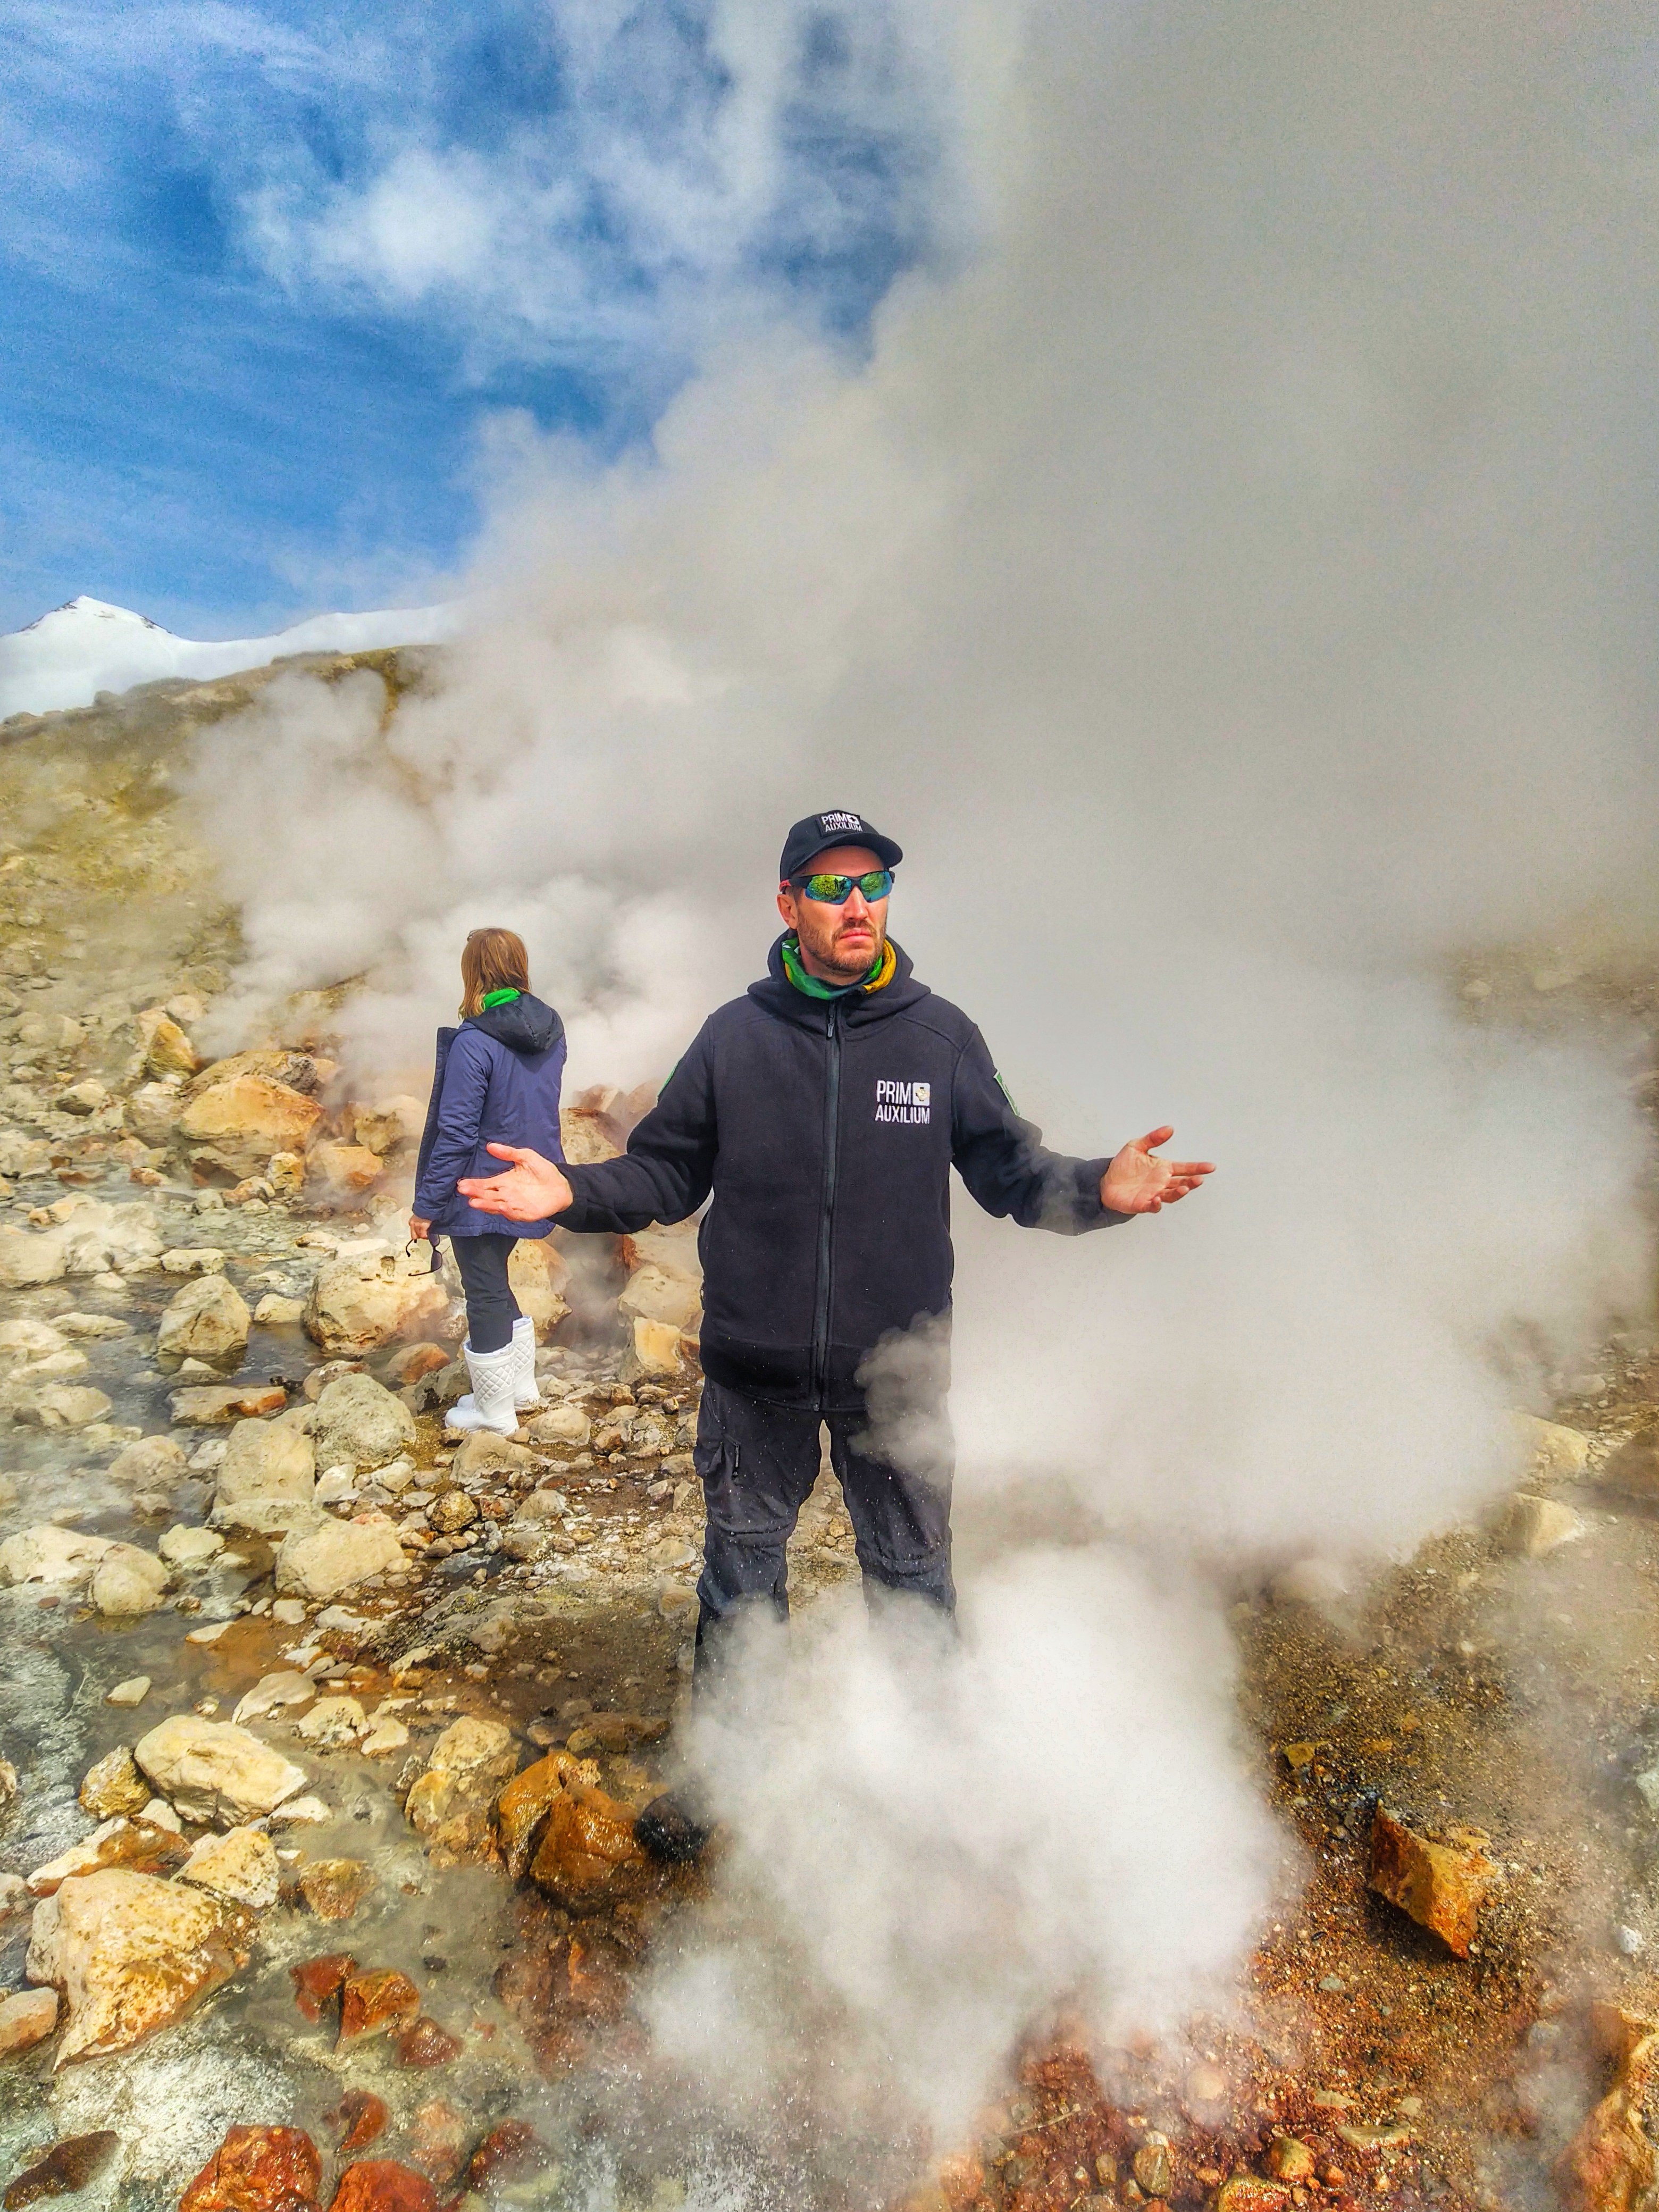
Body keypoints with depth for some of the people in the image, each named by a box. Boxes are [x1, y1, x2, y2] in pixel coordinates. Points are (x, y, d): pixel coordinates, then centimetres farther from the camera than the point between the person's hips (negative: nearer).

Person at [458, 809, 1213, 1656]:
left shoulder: (942, 1036, -2)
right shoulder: (733, 1035, -2)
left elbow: (1010, 1168, -1)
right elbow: (667, 1173, 2)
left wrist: (1095, 1189, -19)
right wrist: (572, 1192, -14)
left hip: (896, 1371, 0)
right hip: (754, 1371, 1)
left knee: (912, 1574, 19)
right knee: (741, 1571, 20)